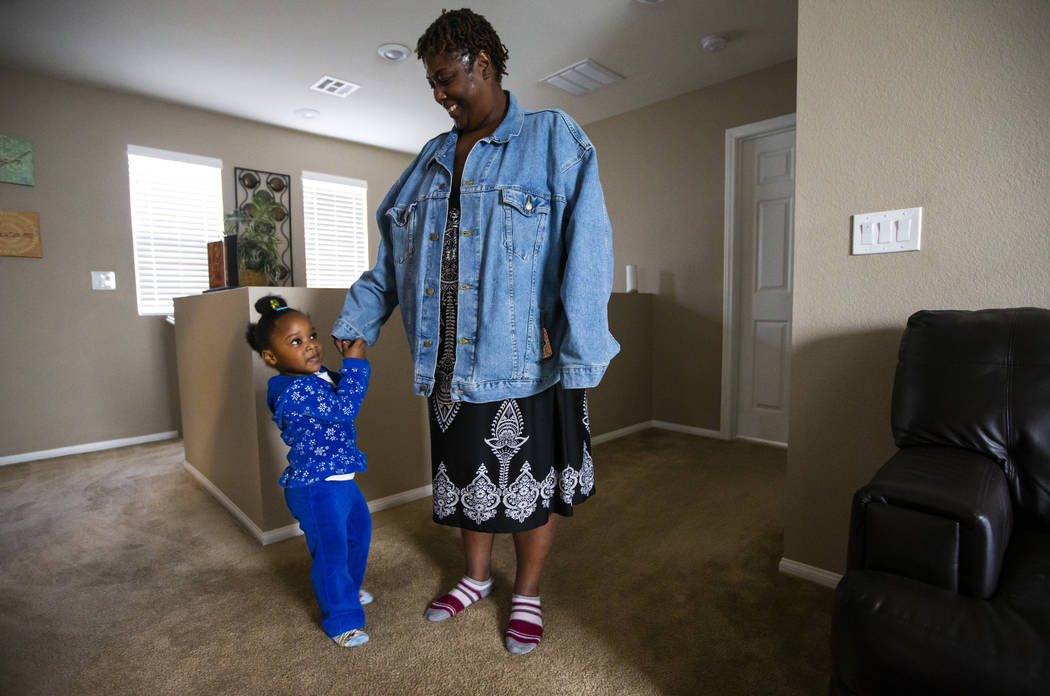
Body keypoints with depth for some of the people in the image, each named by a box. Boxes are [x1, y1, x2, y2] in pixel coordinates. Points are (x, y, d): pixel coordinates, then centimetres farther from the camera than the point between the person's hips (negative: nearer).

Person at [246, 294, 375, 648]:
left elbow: (345, 390, 20)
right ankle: (342, 620, 20)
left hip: (341, 480, 10)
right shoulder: (294, 391, -25)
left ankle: (347, 589, 49)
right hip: (314, 488, -10)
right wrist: (354, 362, -22)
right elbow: (344, 408, -29)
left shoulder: (319, 378, 5)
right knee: (331, 550, 1)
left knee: (359, 531, 26)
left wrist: (349, 361, 3)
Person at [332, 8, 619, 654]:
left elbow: (584, 249, -14)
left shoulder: (553, 139, -2)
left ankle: (528, 594, 33)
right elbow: (393, 250, 16)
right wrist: (356, 325, 12)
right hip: (450, 364, 6)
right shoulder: (434, 158, 15)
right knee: (468, 472, 17)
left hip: (524, 362, -5)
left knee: (531, 479, 9)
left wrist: (579, 355, -21)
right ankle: (476, 576, 41)